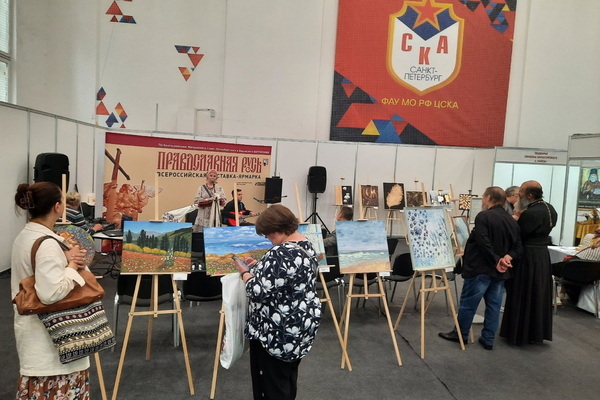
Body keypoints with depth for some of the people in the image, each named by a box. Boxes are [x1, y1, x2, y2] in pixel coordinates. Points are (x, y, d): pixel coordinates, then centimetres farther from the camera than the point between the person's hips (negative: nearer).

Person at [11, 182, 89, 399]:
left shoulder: (25, 235, 6)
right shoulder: (46, 244, -25)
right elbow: (51, 293, -31)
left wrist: (64, 259, -1)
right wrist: (72, 266, -18)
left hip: (32, 324, 10)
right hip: (45, 332, -10)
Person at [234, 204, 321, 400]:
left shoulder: (283, 253, -27)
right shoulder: (306, 245, 5)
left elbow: (259, 291, -27)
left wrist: (245, 272, -10)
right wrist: (259, 266, 11)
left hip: (279, 331, -10)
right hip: (299, 325, 10)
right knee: (287, 379, 23)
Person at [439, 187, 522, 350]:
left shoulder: (483, 216, -14)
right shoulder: (512, 221, 10)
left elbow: (483, 243, -22)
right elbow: (518, 247, 6)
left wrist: (496, 261, -15)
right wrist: (508, 257, -8)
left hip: (481, 269, -7)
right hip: (500, 271, 7)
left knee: (468, 302, 7)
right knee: (494, 305, 12)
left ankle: (460, 334, 19)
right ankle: (488, 340, 18)